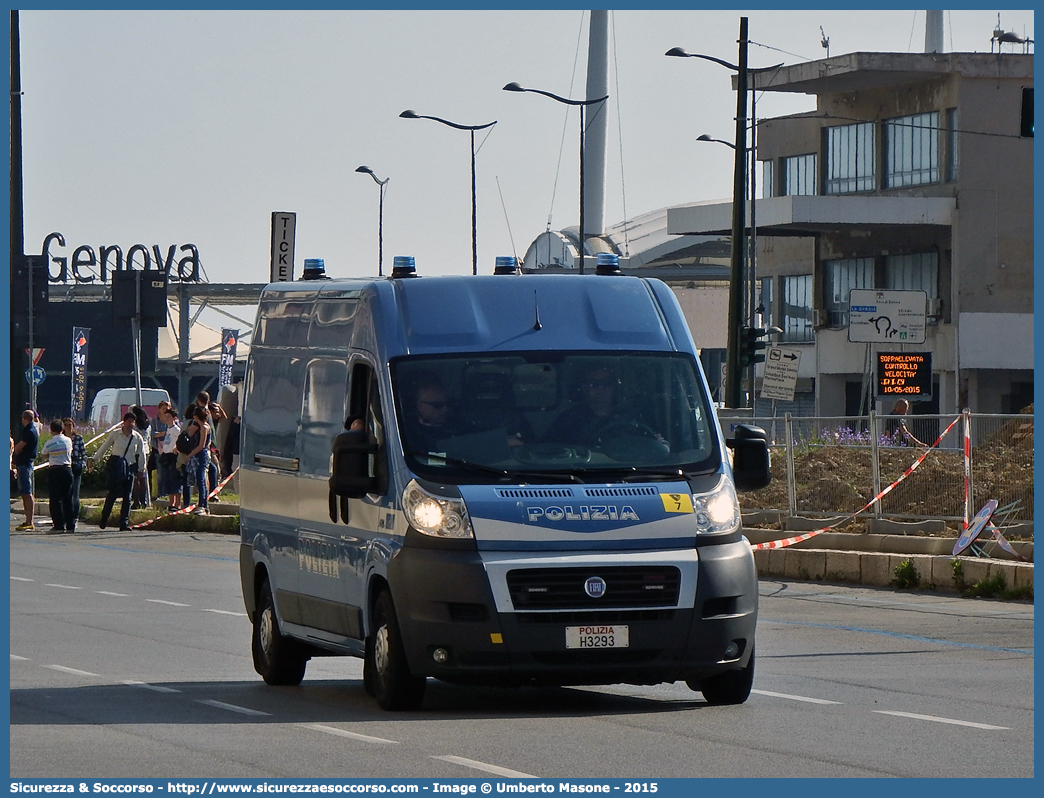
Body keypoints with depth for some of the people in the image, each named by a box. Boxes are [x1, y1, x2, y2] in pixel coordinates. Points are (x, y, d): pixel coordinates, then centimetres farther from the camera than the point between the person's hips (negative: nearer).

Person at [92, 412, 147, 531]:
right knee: (112, 494, -5)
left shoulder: (137, 437, 3)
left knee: (127, 497, -1)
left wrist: (141, 469, 15)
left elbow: (141, 454, 13)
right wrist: (95, 459, 13)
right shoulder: (115, 434, -2)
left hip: (129, 469, 2)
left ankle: (124, 523, 2)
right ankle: (103, 519, 11)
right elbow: (104, 447, 8)